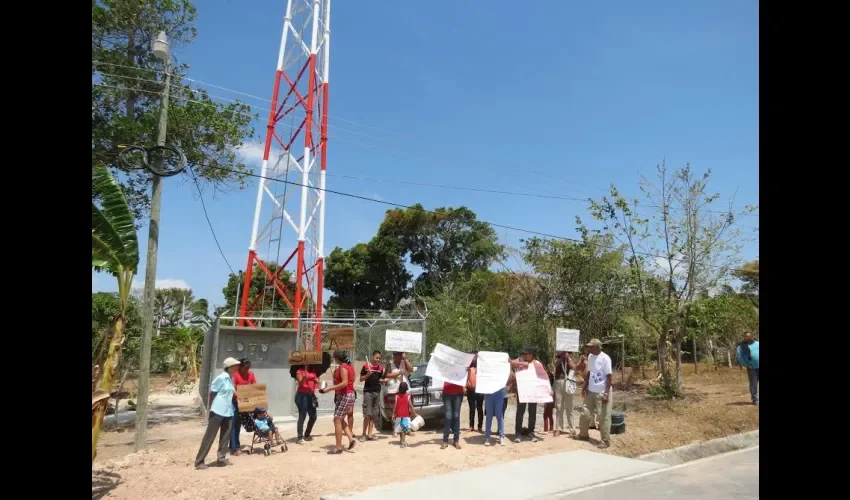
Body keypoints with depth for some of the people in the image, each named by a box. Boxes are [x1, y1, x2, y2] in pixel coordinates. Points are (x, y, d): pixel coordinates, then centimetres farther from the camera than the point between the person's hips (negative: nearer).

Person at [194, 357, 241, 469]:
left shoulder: (231, 379, 11)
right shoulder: (221, 378, -12)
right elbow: (211, 393, -9)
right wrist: (209, 409, -7)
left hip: (228, 412, 8)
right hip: (217, 411, -8)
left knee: (225, 436, 9)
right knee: (209, 436, -2)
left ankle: (221, 458, 18)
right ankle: (199, 461, 6)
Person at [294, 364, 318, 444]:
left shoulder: (313, 370, 9)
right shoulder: (299, 371, -7)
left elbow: (316, 379, 18)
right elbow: (300, 383, -19)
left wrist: (317, 380, -6)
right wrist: (304, 377, -39)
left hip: (311, 395, 7)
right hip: (302, 395, -7)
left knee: (313, 416, 10)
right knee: (302, 416, -7)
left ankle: (307, 435, 25)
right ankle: (300, 437, -2)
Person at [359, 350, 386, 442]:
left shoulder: (381, 368, 8)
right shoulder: (366, 366, -5)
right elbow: (361, 379, -1)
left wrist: (383, 380, -3)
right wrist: (368, 374, -18)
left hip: (377, 392, 5)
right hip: (368, 391, -4)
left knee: (374, 414, 6)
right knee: (367, 414, -7)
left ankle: (370, 434, 13)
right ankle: (364, 434, 2)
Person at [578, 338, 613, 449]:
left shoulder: (605, 358, -15)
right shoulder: (590, 357, 5)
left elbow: (609, 377, -15)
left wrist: (606, 393, -18)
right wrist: (585, 387, 12)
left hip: (602, 393, -7)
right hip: (591, 391, 7)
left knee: (604, 418, 0)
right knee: (585, 414, 12)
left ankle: (606, 441, 11)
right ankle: (583, 434, 29)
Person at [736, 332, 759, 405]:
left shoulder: (757, 343, 8)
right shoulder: (741, 346, 1)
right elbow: (740, 358, 0)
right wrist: (747, 365, -10)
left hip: (758, 366, 2)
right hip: (752, 368, -2)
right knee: (753, 384, 0)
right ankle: (755, 399, 9)